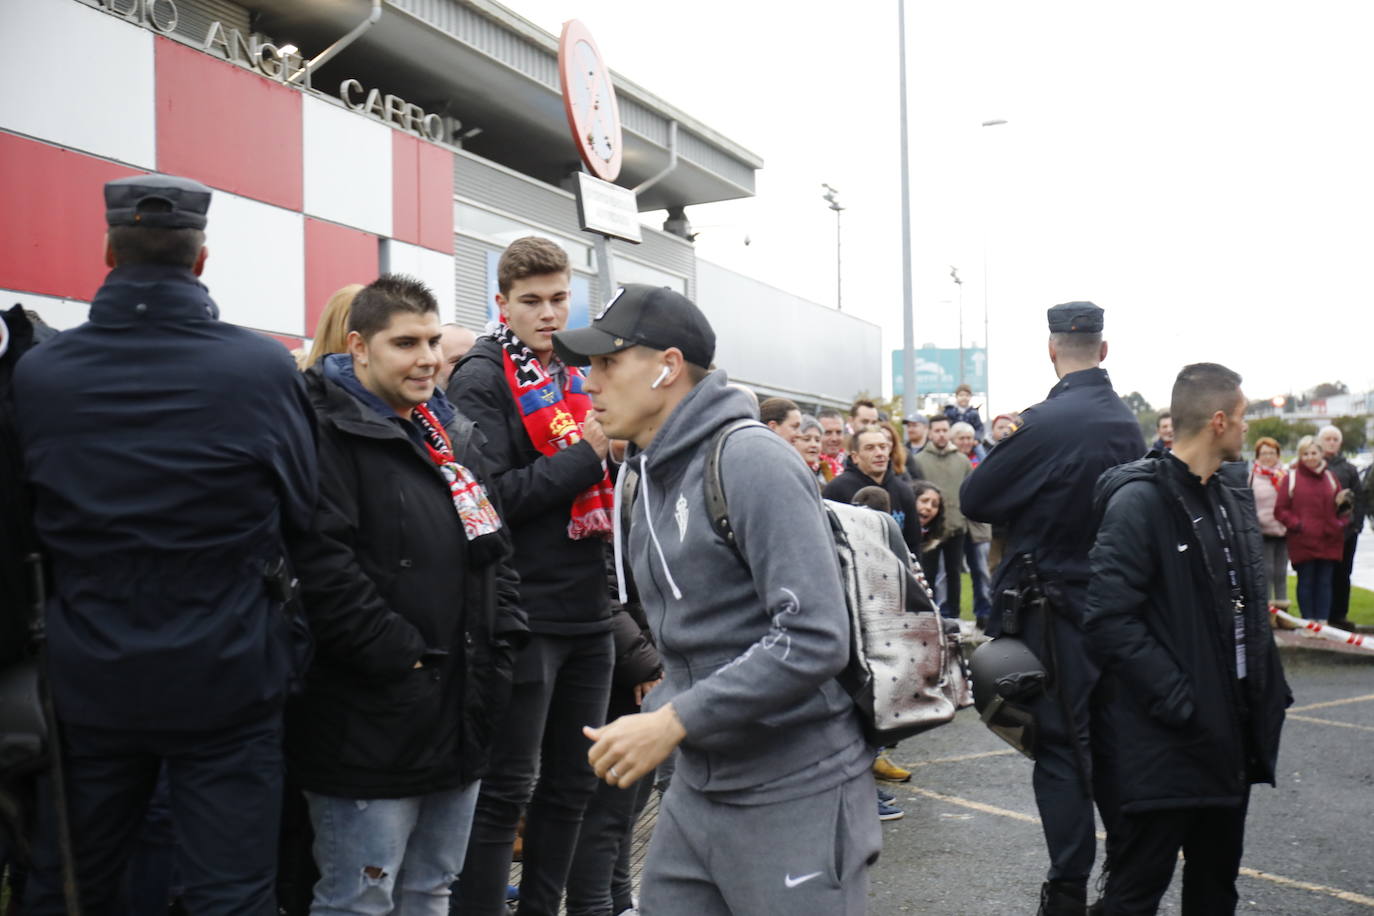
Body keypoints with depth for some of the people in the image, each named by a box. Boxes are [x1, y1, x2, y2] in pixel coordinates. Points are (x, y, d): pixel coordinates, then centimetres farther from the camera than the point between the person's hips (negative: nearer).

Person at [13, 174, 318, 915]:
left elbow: (30, 524, 5)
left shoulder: (36, 374, -6)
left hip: (90, 679, 3)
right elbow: (302, 513, -2)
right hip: (227, 678, -3)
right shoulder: (264, 368, -14)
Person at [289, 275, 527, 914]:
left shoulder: (456, 435, 15)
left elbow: (495, 552, 18)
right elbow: (324, 568, -22)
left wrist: (499, 653, 7)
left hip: (461, 716, 8)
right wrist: (402, 660, -20)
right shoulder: (328, 431, -11)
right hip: (369, 724, -8)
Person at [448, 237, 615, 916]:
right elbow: (491, 496, -19)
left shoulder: (576, 374, 14)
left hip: (589, 611, 7)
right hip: (526, 615, -7)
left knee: (571, 782, 15)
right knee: (507, 789, 0)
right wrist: (586, 455, -18)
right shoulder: (483, 380, -7)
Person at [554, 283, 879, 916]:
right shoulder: (651, 478, 11)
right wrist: (652, 717, 4)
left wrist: (673, 721, -23)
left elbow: (815, 638, -25)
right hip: (696, 787, 8)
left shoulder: (751, 461, -16)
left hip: (793, 793, -8)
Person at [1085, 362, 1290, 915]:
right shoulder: (1141, 500, -15)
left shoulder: (1233, 504, 13)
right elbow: (1109, 618, -22)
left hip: (1229, 735, 9)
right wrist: (1178, 701, -22)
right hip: (1164, 740, -8)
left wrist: (1270, 692, 9)